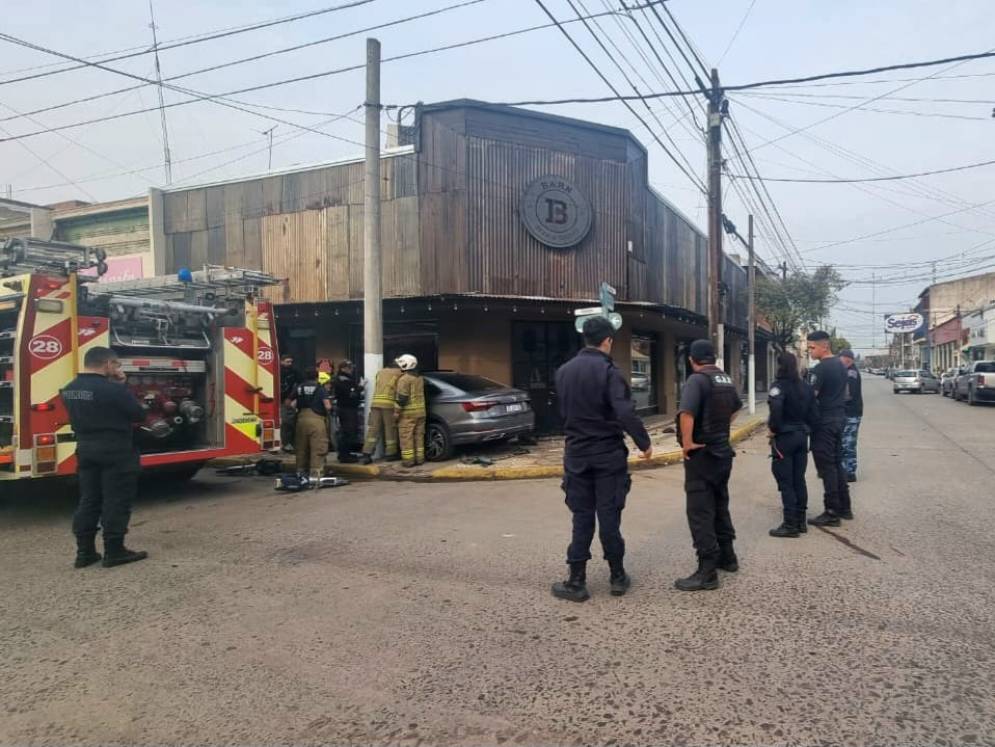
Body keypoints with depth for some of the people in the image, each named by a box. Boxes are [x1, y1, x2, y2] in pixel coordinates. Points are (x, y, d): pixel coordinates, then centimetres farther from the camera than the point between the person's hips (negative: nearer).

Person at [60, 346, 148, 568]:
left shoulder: (69, 390, 6)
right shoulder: (113, 389, -20)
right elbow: (139, 414, -12)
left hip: (85, 450, 8)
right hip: (116, 451, -8)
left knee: (88, 500, 14)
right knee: (116, 501, 0)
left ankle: (85, 552, 19)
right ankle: (114, 552, 5)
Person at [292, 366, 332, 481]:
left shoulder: (299, 388, 11)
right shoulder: (320, 389, -1)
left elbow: (293, 405, 8)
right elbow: (327, 406, -10)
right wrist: (328, 412, 11)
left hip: (301, 418, 5)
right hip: (316, 419, -5)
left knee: (301, 447, 14)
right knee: (317, 447, -3)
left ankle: (301, 471, 24)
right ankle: (316, 472, -7)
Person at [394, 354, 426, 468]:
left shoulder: (404, 379, -13)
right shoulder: (420, 378, 13)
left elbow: (402, 397, -18)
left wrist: (396, 412, -14)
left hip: (408, 413, -7)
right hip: (420, 411, 7)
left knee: (406, 437, -1)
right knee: (418, 436, 12)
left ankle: (408, 460, -1)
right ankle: (419, 458, 15)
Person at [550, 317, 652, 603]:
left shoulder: (564, 371, 5)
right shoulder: (608, 370, -14)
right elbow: (625, 413, -22)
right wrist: (644, 442, -12)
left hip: (576, 454, 4)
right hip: (609, 455, -4)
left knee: (581, 517, 8)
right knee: (609, 516, 6)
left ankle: (576, 582, 9)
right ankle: (617, 577, 18)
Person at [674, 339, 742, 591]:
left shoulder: (697, 380, -17)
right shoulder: (727, 380, 9)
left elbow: (686, 414, -32)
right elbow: (736, 408, 28)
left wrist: (687, 443, -22)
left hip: (701, 455, -8)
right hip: (723, 452, 8)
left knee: (700, 513, -4)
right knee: (720, 506, 21)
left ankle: (707, 572, -2)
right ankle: (727, 557, 33)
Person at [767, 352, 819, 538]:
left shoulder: (779, 385, -14)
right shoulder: (805, 386, 8)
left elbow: (776, 408, -30)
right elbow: (814, 413, 7)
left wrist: (773, 428, -17)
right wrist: (806, 427, 17)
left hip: (784, 437, -7)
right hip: (802, 436, 7)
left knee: (786, 482, -2)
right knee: (799, 480, 14)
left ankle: (790, 525, 0)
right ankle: (800, 521, 20)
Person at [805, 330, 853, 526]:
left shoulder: (819, 369, -17)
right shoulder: (841, 365, 11)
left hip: (824, 422, -9)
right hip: (839, 418, 9)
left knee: (826, 467, -4)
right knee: (837, 463, 16)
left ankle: (832, 512, -1)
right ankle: (844, 507, 23)